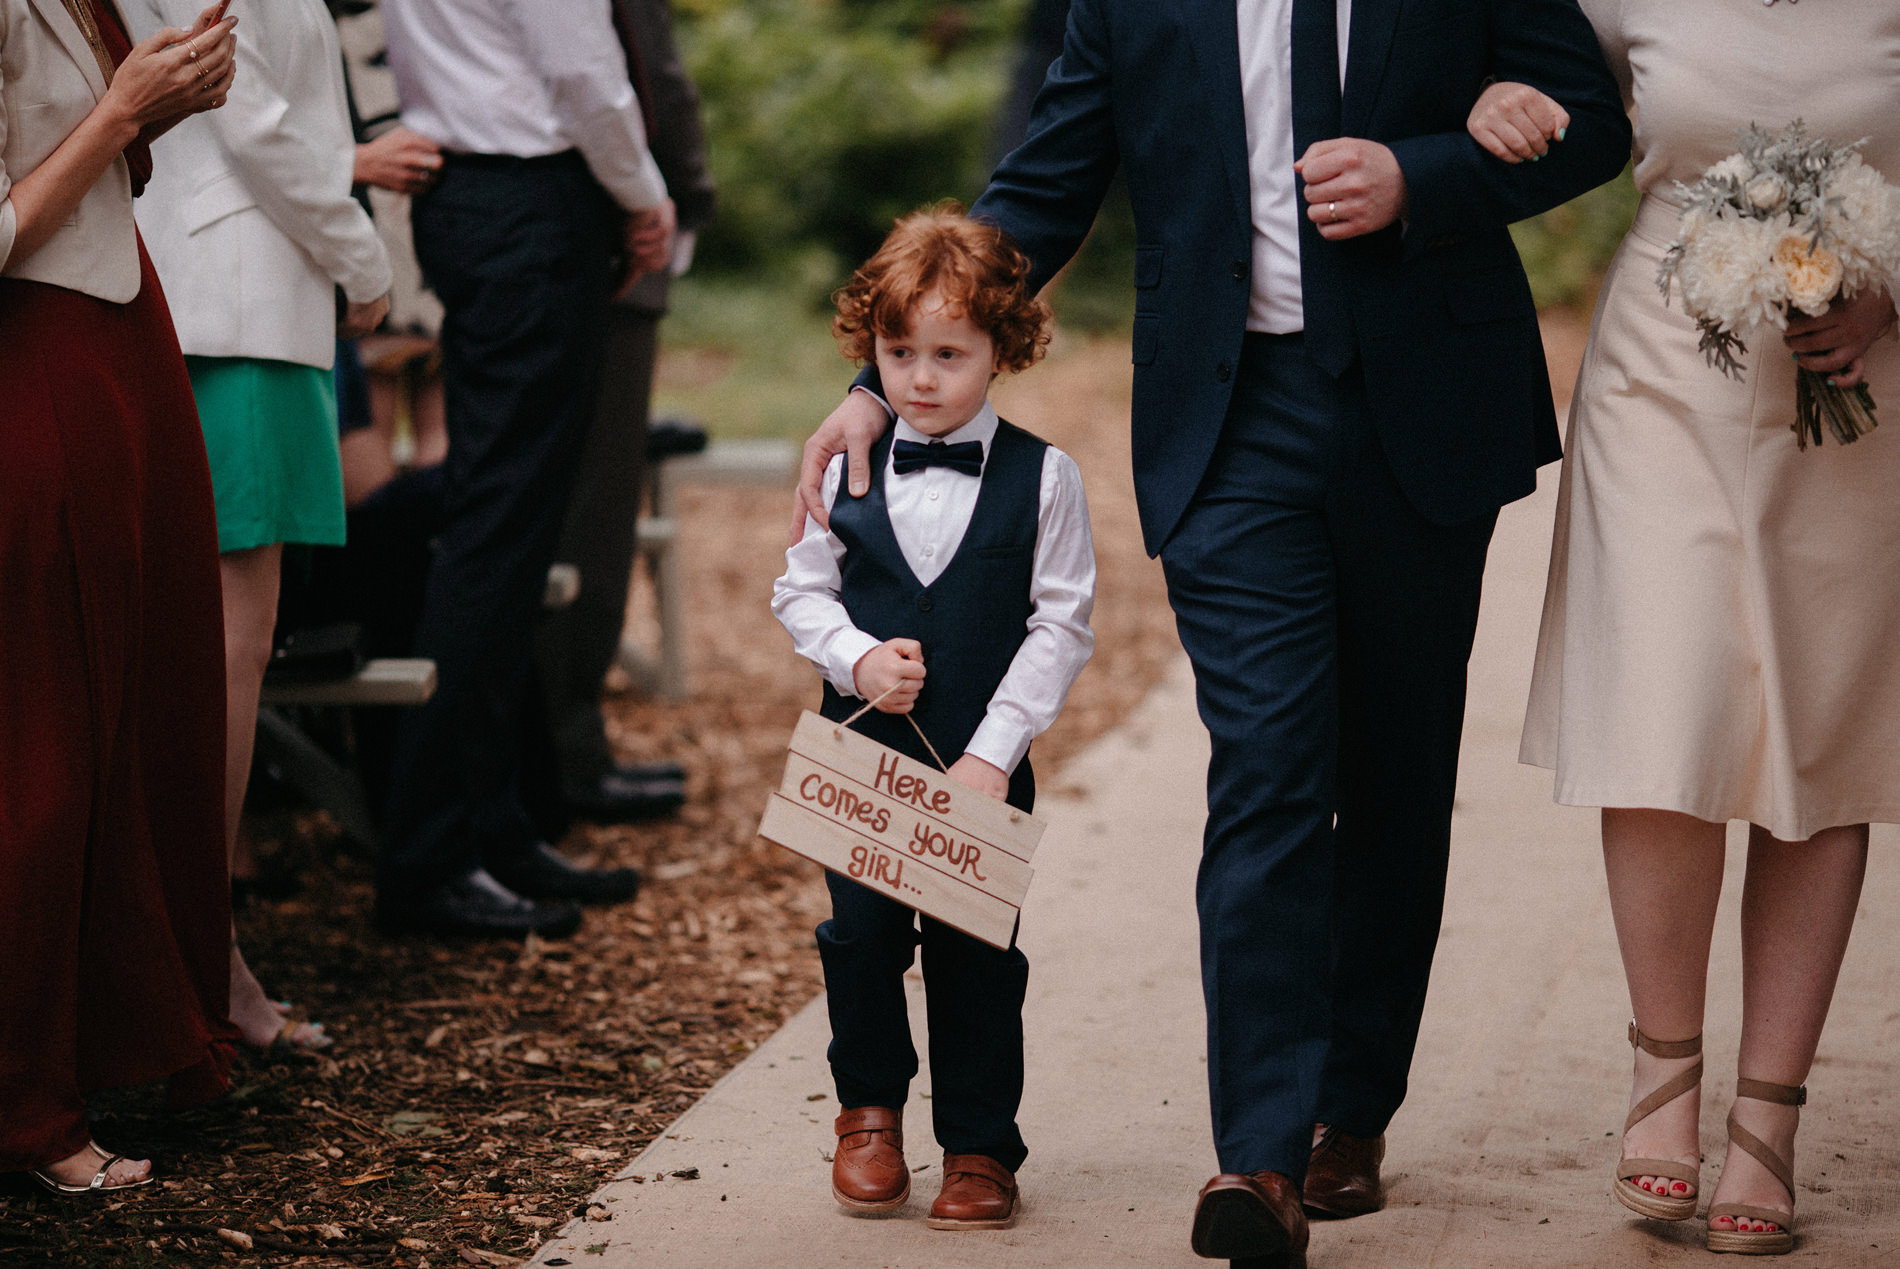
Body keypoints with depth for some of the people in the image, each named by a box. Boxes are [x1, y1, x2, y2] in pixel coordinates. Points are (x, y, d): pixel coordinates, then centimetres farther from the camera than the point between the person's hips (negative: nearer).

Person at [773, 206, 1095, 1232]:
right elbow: (800, 591, 8)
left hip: (985, 762, -2)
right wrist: (859, 655, -13)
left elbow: (1062, 625, -7)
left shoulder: (1042, 479, -6)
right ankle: (870, 1110, 26)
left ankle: (979, 1146, 15)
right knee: (860, 933, 4)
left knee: (977, 952, 2)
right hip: (861, 752, 2)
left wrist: (993, 753, -13)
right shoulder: (846, 469, 1)